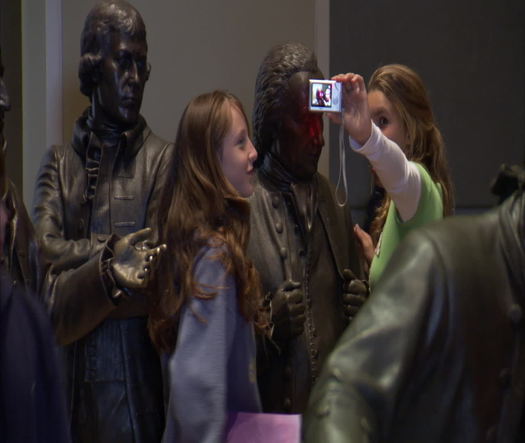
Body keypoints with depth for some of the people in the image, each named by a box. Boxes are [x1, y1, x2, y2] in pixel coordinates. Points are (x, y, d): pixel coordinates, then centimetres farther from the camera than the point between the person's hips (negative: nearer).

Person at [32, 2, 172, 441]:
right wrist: (110, 253, -18)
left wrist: (76, 278, -11)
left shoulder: (161, 159, -1)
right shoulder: (59, 163, 9)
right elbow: (45, 250, -6)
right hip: (74, 381, 2)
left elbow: (156, 275, -9)